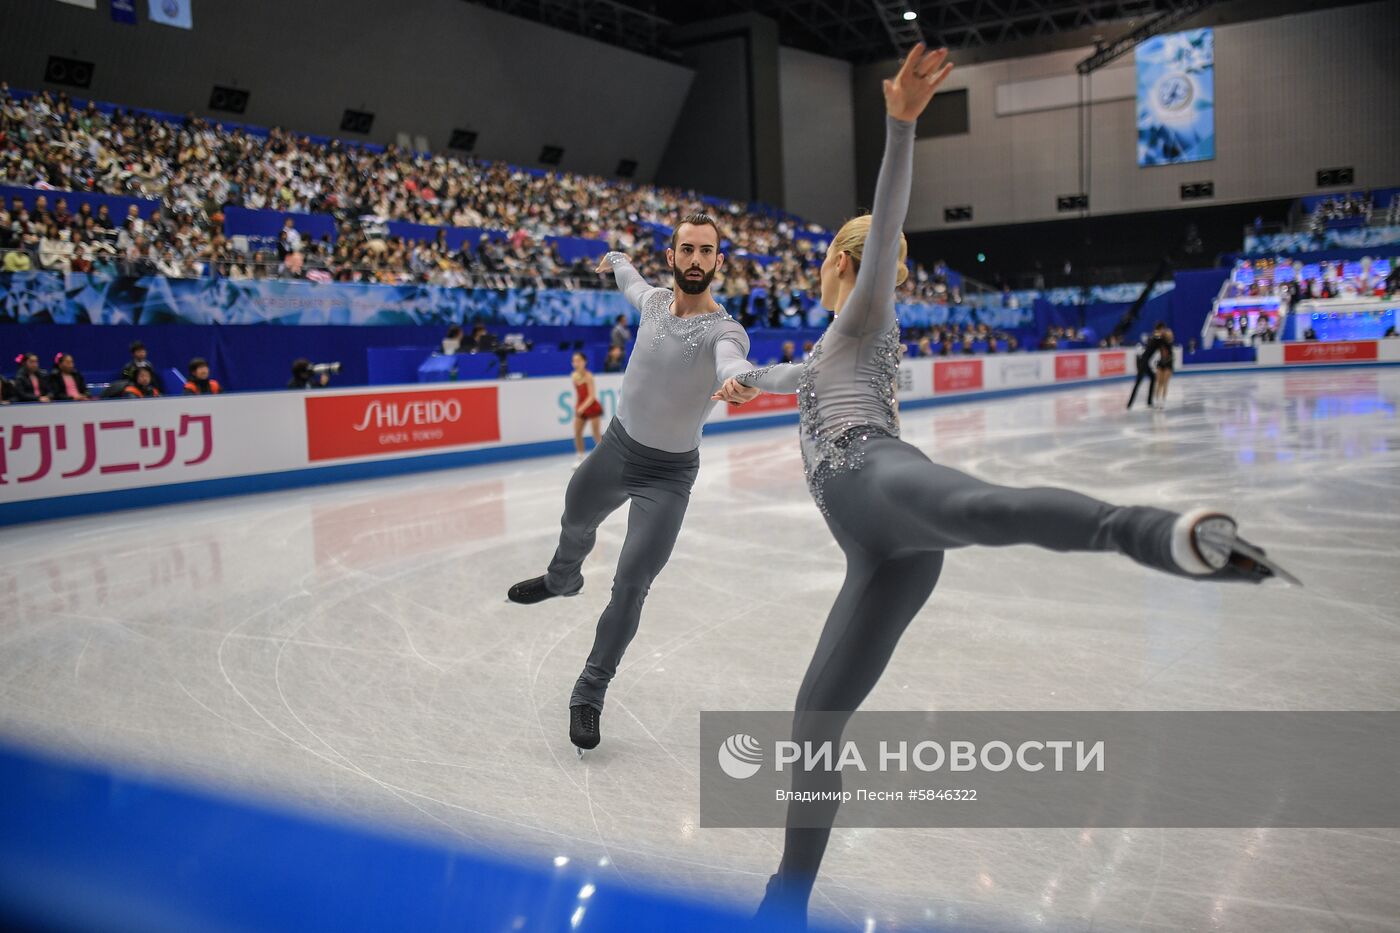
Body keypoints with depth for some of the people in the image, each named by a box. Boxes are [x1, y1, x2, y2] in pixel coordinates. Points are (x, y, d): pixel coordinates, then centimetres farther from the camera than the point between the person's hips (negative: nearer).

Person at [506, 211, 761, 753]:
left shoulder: (724, 331, -24)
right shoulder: (654, 300, -7)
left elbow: (731, 363, -49)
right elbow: (632, 280, 19)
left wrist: (739, 382, -73)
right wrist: (616, 262, 40)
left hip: (668, 475, -6)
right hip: (616, 448, 6)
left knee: (630, 587, -12)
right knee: (575, 524, 31)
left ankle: (589, 697, 6)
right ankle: (562, 580, 67)